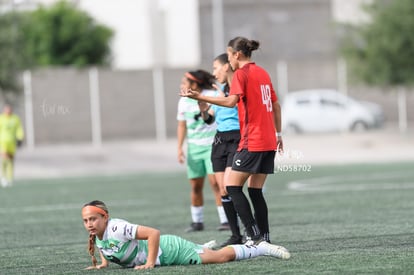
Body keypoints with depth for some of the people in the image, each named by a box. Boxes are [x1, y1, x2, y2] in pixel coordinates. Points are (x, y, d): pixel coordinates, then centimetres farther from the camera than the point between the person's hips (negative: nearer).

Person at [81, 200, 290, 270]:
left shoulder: (116, 228, -30)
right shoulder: (96, 235, -5)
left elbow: (153, 233, -35)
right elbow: (105, 247, 21)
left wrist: (150, 263, -33)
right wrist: (103, 263, 3)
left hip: (169, 250, -8)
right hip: (163, 253, 8)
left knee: (222, 257, 0)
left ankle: (261, 248, 12)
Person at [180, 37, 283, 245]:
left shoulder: (241, 74, -8)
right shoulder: (262, 73, 17)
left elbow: (231, 101, -23)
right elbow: (276, 106, 21)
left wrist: (199, 97, -25)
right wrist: (278, 134, 29)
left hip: (252, 142, -8)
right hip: (269, 142, 8)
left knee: (233, 186, -7)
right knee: (255, 190, 11)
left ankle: (254, 235, -16)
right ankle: (264, 238, 6)